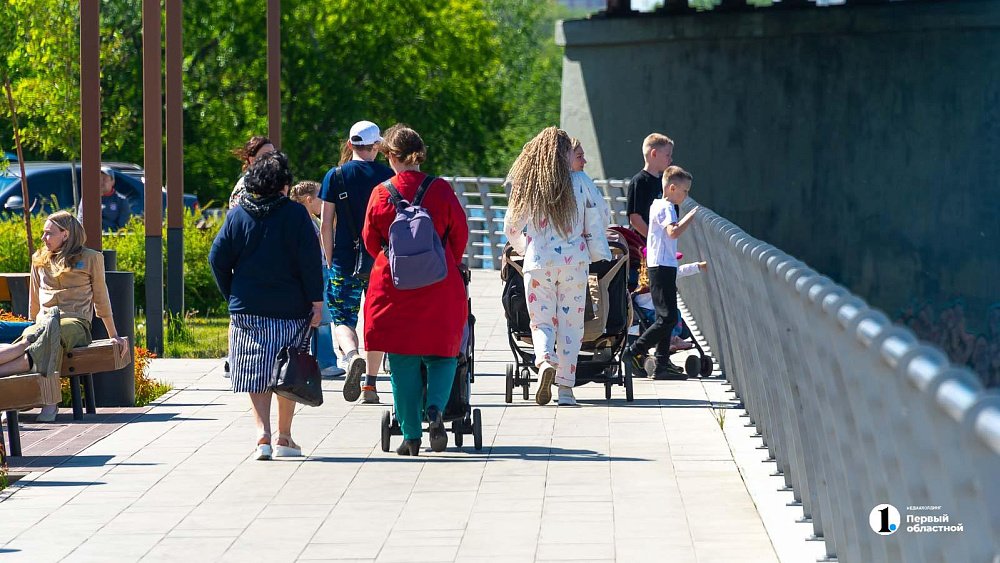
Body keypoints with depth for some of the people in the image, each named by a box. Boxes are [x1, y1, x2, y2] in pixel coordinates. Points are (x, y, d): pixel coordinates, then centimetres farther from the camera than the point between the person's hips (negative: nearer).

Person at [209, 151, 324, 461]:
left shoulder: (237, 214, 2)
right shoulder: (295, 214, -6)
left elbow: (218, 258, 2)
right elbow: (310, 261, -9)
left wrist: (232, 296, 12)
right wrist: (316, 301, -4)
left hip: (247, 309, 1)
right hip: (290, 310, -1)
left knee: (256, 376, 3)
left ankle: (263, 435, -13)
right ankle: (284, 438, 17)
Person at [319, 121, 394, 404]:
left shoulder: (335, 176, -1)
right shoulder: (387, 176, 0)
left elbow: (326, 224, -1)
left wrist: (330, 261, 8)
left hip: (345, 262, -1)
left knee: (342, 319, 6)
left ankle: (352, 356, -25)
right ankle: (370, 385, 9)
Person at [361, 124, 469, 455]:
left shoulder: (380, 194, -4)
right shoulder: (441, 190, -5)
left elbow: (370, 242, 8)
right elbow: (460, 235, 4)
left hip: (393, 288, 0)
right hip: (439, 289, 0)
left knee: (402, 362, 7)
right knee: (442, 354, 12)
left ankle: (411, 435, 6)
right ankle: (435, 409, -12)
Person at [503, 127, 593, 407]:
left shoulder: (526, 184, 1)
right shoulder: (577, 184, -1)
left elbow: (511, 228, 7)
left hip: (538, 262, 0)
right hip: (573, 261, 0)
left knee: (542, 322, 7)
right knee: (570, 324, 6)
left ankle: (544, 360, -23)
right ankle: (565, 388, 3)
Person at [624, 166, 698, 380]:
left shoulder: (657, 205, 18)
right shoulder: (666, 208, -12)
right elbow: (673, 232, -28)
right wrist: (690, 217, -22)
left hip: (659, 267, 11)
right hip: (663, 267, -11)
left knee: (666, 317, 11)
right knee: (668, 318, -12)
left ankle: (662, 365, 12)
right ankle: (634, 352, -10)